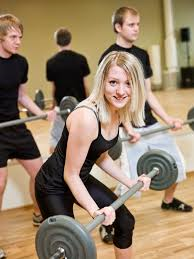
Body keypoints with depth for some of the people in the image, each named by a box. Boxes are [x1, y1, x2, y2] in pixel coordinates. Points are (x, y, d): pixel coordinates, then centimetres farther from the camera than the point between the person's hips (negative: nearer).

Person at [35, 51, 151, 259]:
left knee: (125, 221, 15)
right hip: (54, 186, -9)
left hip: (81, 179, 9)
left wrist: (131, 182, 9)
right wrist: (95, 211, -35)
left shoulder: (117, 112, -6)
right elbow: (70, 174, -25)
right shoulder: (87, 117, -32)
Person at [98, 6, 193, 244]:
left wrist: (168, 119, 8)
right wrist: (127, 128, -24)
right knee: (129, 181, -12)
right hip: (129, 129, -7)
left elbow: (148, 93, 15)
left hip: (152, 125, 7)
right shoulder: (109, 57, -9)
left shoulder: (142, 55, 12)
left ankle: (168, 201, 41)